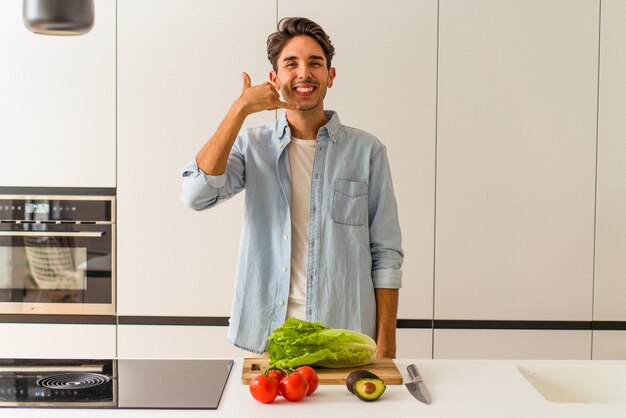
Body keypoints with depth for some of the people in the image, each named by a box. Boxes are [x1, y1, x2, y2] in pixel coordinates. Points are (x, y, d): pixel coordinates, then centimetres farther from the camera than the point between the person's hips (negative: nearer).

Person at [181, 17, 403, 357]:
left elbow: (386, 254, 1)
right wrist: (240, 109, -15)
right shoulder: (252, 145, 4)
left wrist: (386, 343, -4)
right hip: (266, 338, 1)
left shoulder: (366, 151, 1)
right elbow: (197, 195, -14)